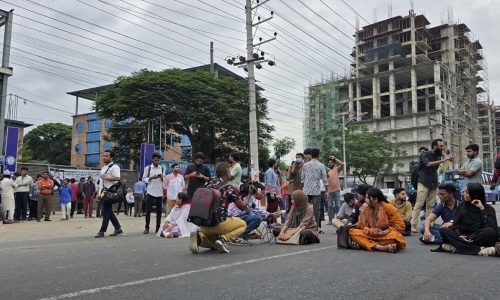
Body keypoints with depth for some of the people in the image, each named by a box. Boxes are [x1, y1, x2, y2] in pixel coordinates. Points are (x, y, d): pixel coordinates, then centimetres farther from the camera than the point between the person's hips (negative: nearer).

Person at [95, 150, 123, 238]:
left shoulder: (114, 167, -7)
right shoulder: (103, 168, 21)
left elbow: (117, 178, -22)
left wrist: (106, 177, -20)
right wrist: (99, 193, 18)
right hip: (103, 192, 9)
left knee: (106, 212, -6)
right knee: (109, 211, 11)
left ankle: (102, 231, -1)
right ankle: (118, 228, 18)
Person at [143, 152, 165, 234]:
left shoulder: (162, 168, 10)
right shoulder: (148, 168, 3)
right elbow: (144, 179, 1)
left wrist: (162, 177, -10)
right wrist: (151, 178, -15)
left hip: (159, 192, 2)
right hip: (150, 192, -2)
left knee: (159, 211, 3)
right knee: (148, 210, -2)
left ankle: (158, 228, 11)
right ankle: (147, 228, 9)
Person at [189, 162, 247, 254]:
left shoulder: (209, 184, 11)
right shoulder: (229, 188, -6)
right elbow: (242, 207, 0)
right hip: (218, 223, -6)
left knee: (215, 246, 32)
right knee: (242, 224, 19)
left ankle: (200, 237, 0)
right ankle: (223, 239, -6)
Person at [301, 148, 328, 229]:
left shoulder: (305, 165, 4)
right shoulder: (321, 166, -3)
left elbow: (302, 177, 10)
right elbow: (324, 180, -2)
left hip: (306, 190, 2)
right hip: (316, 191, -2)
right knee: (316, 210, 4)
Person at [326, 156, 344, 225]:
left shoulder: (337, 169, 2)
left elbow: (342, 164, -17)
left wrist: (335, 158, -11)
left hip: (336, 190, -3)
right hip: (329, 191, 3)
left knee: (337, 205, 1)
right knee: (330, 206, 6)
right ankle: (330, 220, 11)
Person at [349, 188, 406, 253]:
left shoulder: (389, 208, -8)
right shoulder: (365, 209, 1)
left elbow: (400, 226, -8)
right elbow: (361, 226, 4)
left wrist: (385, 232, -19)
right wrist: (370, 230, -17)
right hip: (371, 236, 4)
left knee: (394, 236, -39)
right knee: (353, 232, -23)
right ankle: (383, 247, -35)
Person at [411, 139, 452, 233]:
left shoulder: (438, 156, 13)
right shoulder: (425, 154, -4)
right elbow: (428, 164, -25)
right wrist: (443, 160, -28)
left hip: (434, 184, 6)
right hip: (424, 183, -6)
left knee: (430, 206, 2)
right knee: (419, 205, -9)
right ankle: (413, 226, -10)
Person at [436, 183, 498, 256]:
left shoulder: (488, 209, 3)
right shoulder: (463, 205, 12)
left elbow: (492, 227, -15)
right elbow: (455, 223, 5)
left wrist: (482, 209, -14)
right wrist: (458, 235, -15)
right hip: (463, 238, 3)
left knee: (490, 232, -33)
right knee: (443, 230, -23)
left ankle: (455, 247, -35)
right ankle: (479, 250, -36)